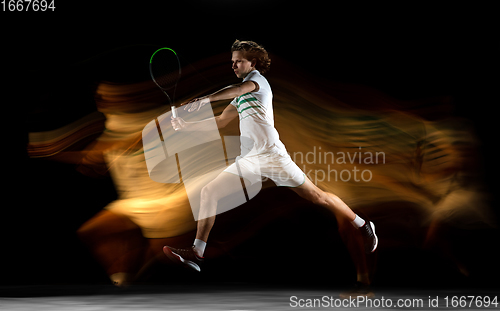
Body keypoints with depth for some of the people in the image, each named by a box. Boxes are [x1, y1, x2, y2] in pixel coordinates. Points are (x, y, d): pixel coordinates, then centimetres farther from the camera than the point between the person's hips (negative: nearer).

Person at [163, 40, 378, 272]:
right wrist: (187, 126, 14)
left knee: (316, 196, -3)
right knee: (208, 192, -3)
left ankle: (363, 226, 14)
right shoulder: (240, 97, 23)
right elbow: (220, 122, 25)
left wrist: (206, 99, -33)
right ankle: (196, 253, -5)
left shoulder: (257, 78, 0)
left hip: (271, 155, -8)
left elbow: (239, 89, -22)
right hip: (249, 161, 8)